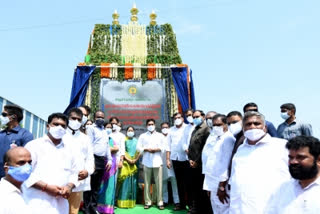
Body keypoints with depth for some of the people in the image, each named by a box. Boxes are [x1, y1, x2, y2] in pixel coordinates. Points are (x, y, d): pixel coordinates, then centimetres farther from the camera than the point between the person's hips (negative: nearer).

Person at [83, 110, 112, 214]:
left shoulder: (105, 131, 20)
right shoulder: (91, 128, -2)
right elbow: (89, 145, -10)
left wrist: (109, 160, 12)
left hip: (103, 160, 7)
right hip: (94, 159, -6)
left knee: (97, 186, 12)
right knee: (90, 185, -1)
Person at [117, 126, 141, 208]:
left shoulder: (136, 141, 12)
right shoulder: (124, 140, 4)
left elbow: (139, 151, 6)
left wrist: (135, 160, -8)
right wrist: (128, 160, -14)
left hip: (134, 163, 3)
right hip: (126, 163, -3)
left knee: (133, 182, 4)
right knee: (126, 181, -6)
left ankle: (131, 202, 12)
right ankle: (123, 202, -1)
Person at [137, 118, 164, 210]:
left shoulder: (160, 135, 15)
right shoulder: (142, 136, 14)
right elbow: (139, 147, 5)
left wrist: (157, 149, -9)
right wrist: (147, 149, -9)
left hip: (157, 161, 0)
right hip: (146, 162, 0)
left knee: (159, 182, -3)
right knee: (147, 183, 2)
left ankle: (160, 202, 4)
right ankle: (148, 202, 10)